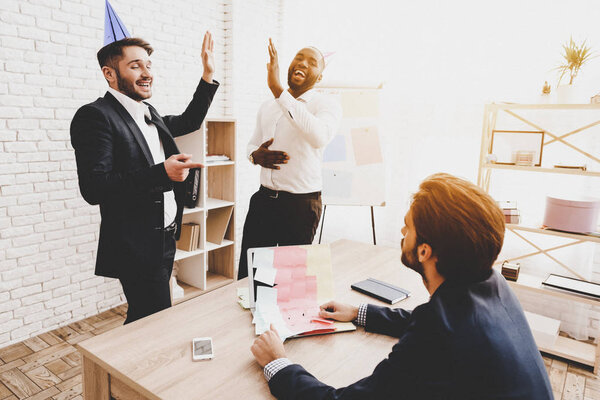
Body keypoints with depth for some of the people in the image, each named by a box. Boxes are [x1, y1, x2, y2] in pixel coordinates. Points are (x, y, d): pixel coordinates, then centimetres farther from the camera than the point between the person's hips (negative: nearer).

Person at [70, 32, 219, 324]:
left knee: (144, 322, 18)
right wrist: (162, 173, -29)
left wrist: (208, 75, 21)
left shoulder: (149, 114, 14)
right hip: (137, 248, -8)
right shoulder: (95, 116, -12)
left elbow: (189, 122, 30)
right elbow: (93, 188, -21)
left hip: (164, 241, 8)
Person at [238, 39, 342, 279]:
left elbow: (320, 137, -29)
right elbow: (252, 143, 24)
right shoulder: (268, 107, 12)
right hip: (263, 198, 5)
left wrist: (277, 89, -30)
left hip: (301, 204, -5)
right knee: (247, 275, 11)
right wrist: (256, 155, -3)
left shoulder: (327, 105, -6)